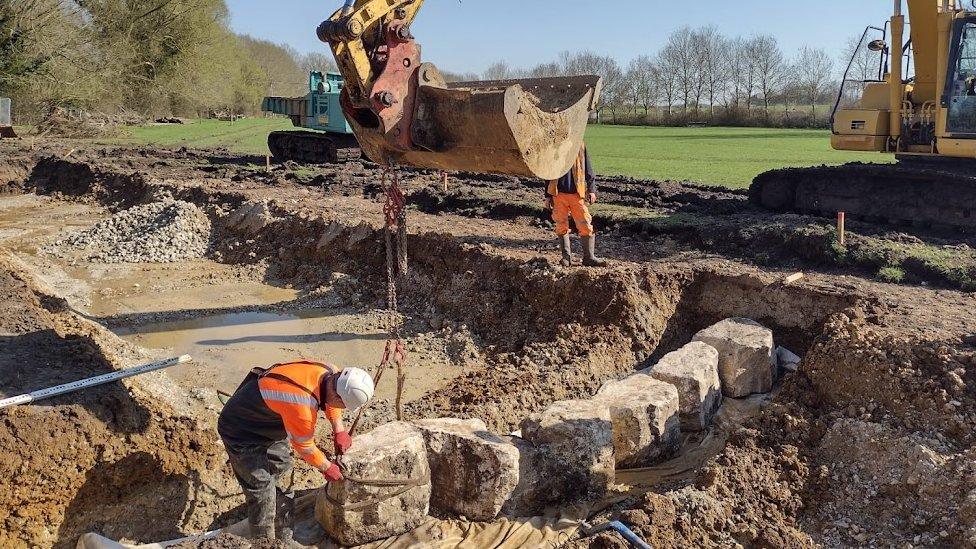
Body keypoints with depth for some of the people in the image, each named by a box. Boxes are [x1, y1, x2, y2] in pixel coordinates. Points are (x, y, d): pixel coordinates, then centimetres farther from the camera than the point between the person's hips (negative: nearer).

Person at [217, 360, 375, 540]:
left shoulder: (328, 374, -20)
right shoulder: (302, 407, -41)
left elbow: (330, 400, 8)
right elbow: (305, 447, -20)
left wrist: (339, 431, 0)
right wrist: (327, 468, -4)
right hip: (240, 431, -8)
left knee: (282, 465, 27)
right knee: (262, 492, -4)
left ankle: (273, 494, 55)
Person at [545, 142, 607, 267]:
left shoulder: (579, 146, 6)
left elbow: (588, 169, 9)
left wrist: (591, 189, 0)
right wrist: (548, 195, 10)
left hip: (576, 193, -1)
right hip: (558, 194, 1)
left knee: (586, 225, -6)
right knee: (561, 225, 4)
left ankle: (589, 257, 3)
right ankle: (566, 256, 16)